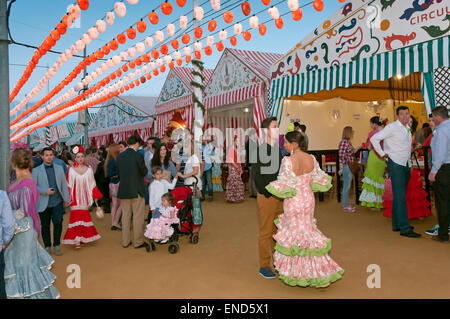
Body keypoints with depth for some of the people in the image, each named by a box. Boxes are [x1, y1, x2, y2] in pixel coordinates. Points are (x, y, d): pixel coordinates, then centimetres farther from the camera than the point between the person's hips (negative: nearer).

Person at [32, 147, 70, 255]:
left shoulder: (59, 168, 10)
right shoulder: (36, 170, 3)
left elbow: (64, 184, 9)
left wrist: (66, 199, 5)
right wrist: (45, 191, -16)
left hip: (57, 202, 1)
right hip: (43, 204, -1)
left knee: (58, 222, -9)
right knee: (45, 226, 8)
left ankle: (56, 245, 9)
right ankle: (47, 246, 25)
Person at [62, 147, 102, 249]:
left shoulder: (89, 169, 4)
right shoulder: (71, 170, -1)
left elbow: (92, 184, 8)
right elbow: (68, 185, 1)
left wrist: (95, 195, 6)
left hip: (85, 197, 2)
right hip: (75, 197, -2)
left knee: (84, 216, 7)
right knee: (76, 216, -6)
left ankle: (83, 237, 19)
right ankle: (76, 240, -2)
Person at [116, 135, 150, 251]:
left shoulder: (119, 156, 3)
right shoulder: (138, 156, -14)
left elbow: (119, 173, 10)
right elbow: (144, 172, -7)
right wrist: (145, 166, 13)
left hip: (123, 191, 5)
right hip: (137, 191, -5)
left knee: (125, 216, 14)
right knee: (138, 216, 5)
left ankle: (125, 241, 22)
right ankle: (138, 242, 12)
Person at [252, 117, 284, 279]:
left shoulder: (278, 150, 12)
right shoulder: (258, 151, -9)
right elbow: (256, 176, -12)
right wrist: (268, 194, -15)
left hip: (280, 197, 7)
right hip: (266, 197, -6)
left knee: (278, 231, 14)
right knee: (265, 232, 2)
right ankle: (264, 266, 13)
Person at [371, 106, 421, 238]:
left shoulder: (408, 128, 15)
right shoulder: (392, 127, -10)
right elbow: (374, 138, -13)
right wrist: (382, 153, -10)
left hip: (406, 165, 8)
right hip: (396, 164, -8)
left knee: (399, 196, 11)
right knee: (400, 196, -11)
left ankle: (397, 224, 19)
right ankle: (404, 228, -11)